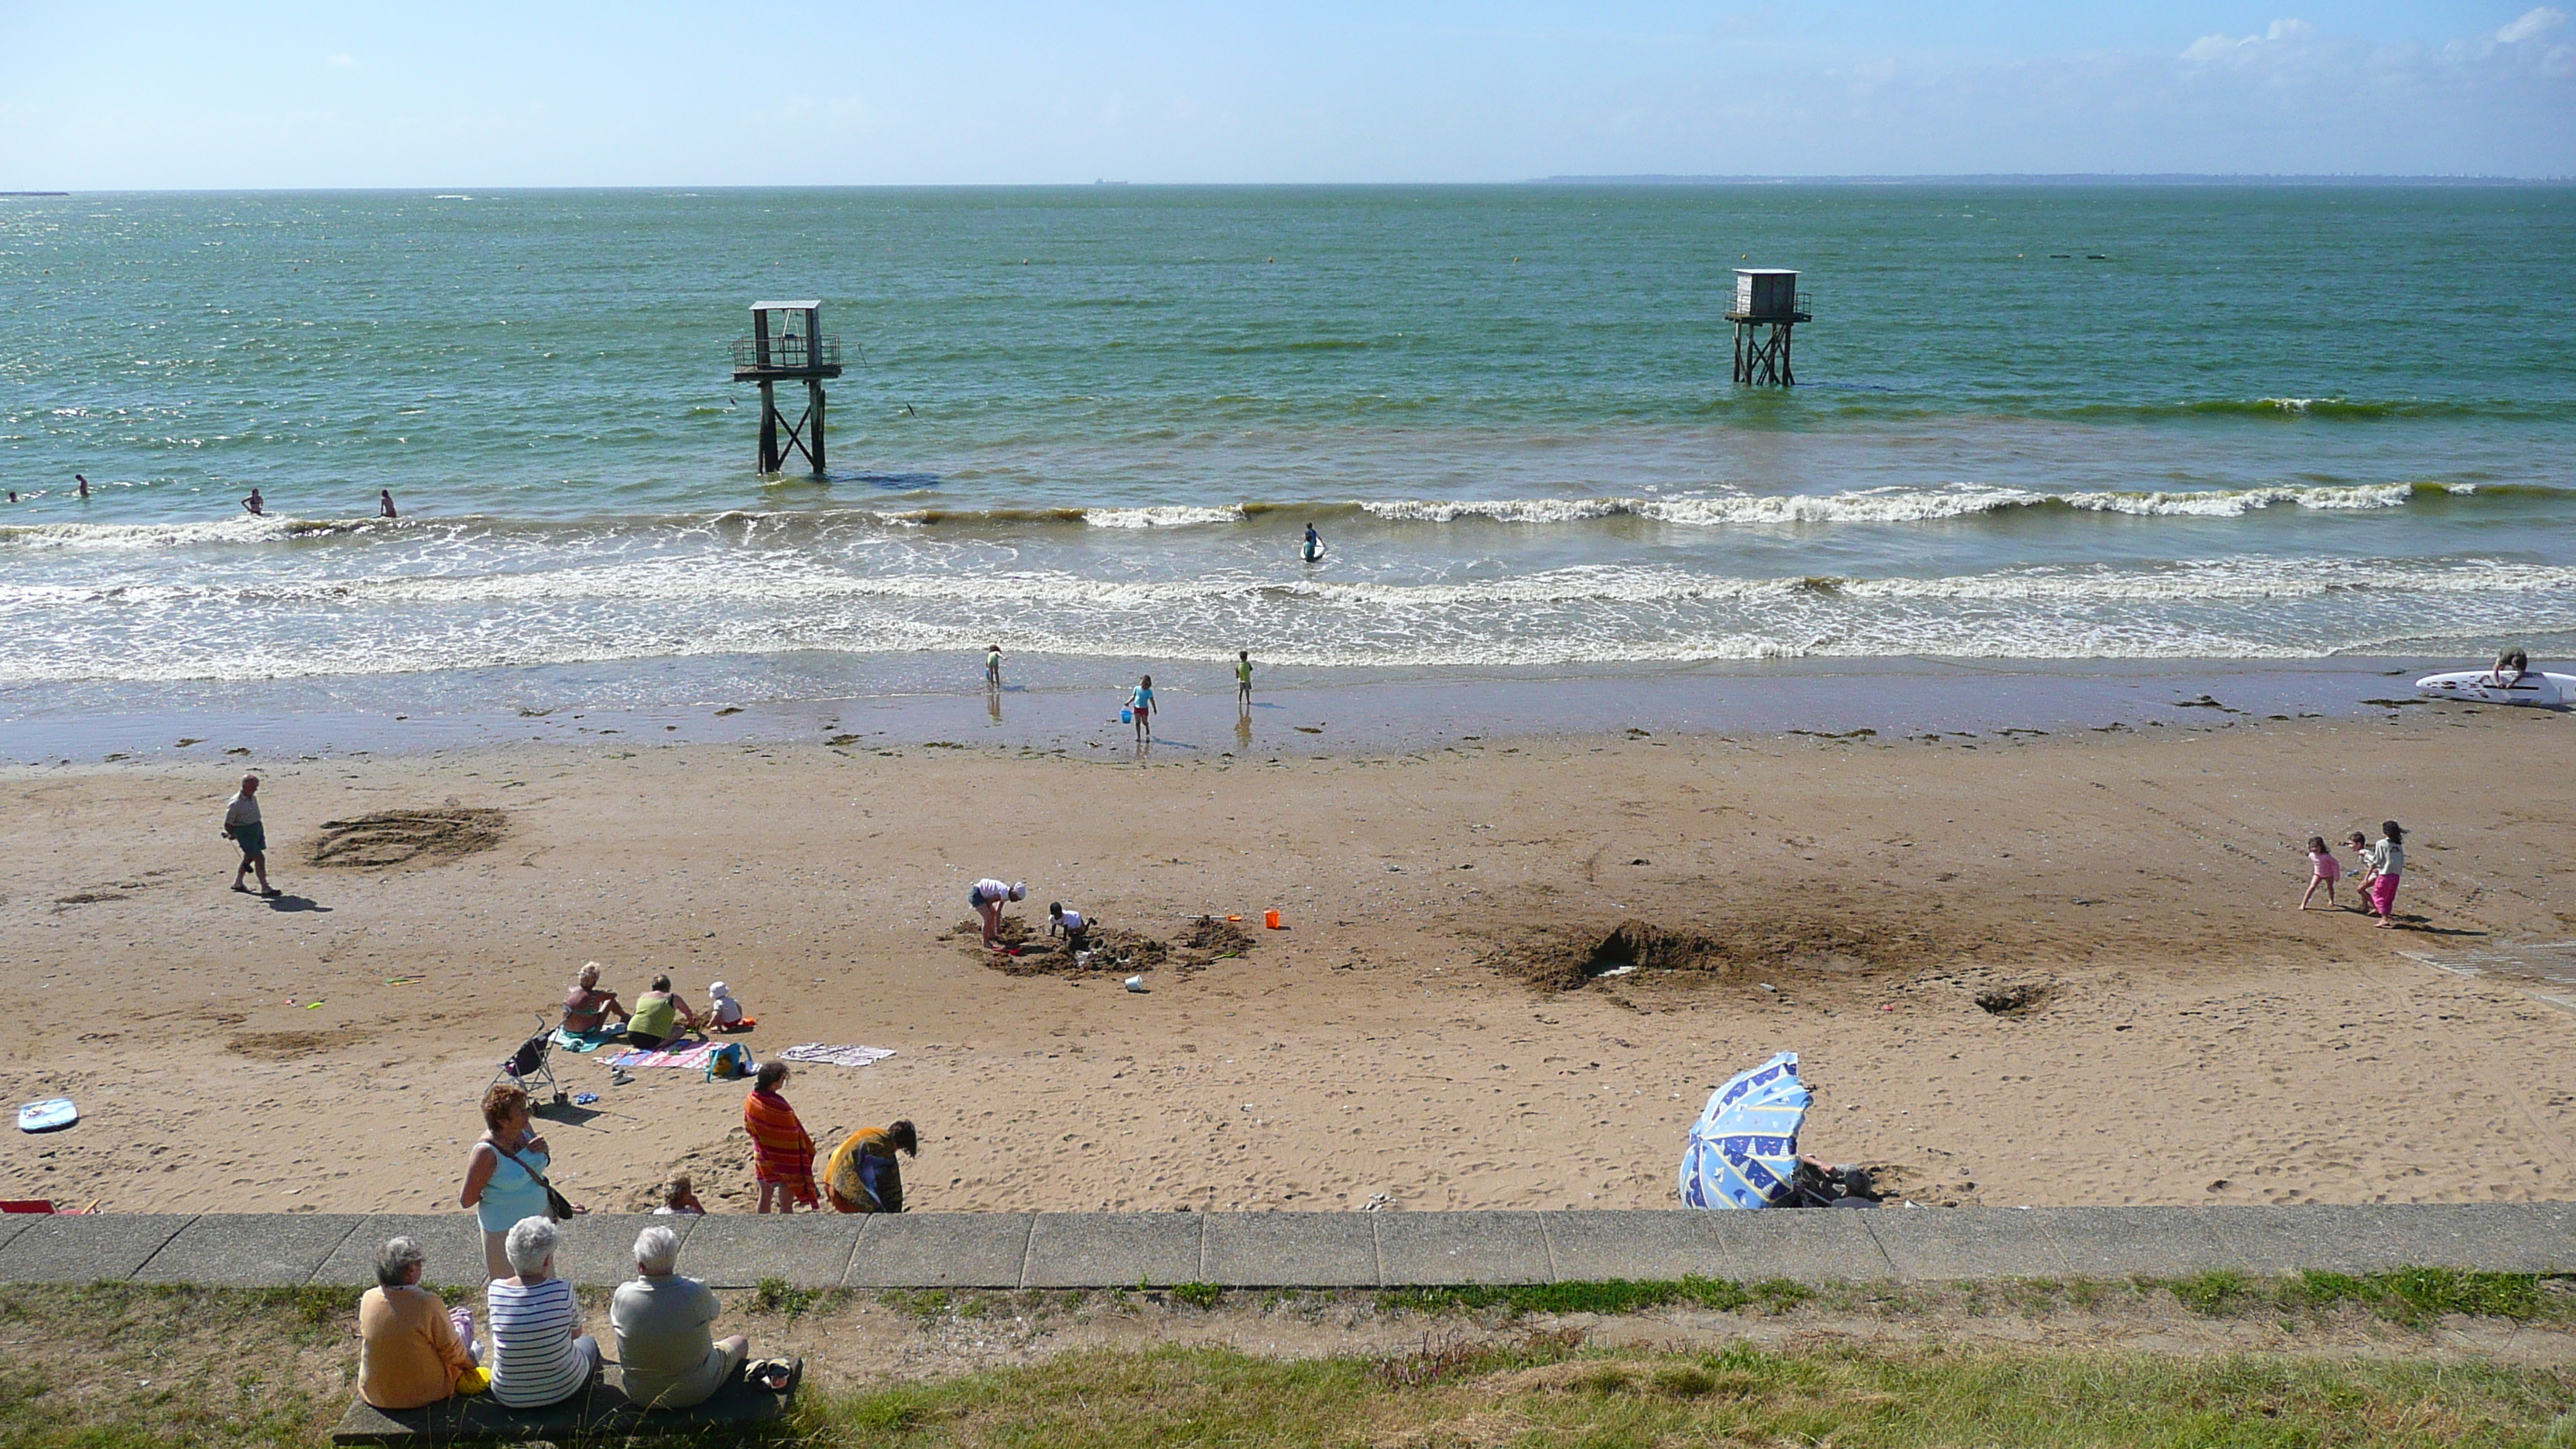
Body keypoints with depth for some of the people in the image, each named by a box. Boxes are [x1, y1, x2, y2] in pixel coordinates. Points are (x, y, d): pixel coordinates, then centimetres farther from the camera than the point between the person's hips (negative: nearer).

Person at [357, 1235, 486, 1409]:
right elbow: (452, 1352, -14)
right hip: (424, 1395, -5)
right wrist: (470, 1361, 8)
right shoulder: (427, 1304, -28)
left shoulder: (368, 1299, -12)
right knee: (464, 1317, 16)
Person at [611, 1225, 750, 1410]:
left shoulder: (623, 1296, -23)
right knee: (741, 1342, 27)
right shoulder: (697, 1292, -27)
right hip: (696, 1391, -2)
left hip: (640, 1395, 2)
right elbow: (715, 1312, -2)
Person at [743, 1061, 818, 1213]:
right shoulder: (778, 1106, -28)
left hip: (762, 1157, 7)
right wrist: (808, 1147, -6)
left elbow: (748, 1127, 7)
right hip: (783, 1159, -7)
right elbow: (792, 1136, -20)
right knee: (786, 1203, 5)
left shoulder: (751, 1100, -7)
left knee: (765, 1197, 21)